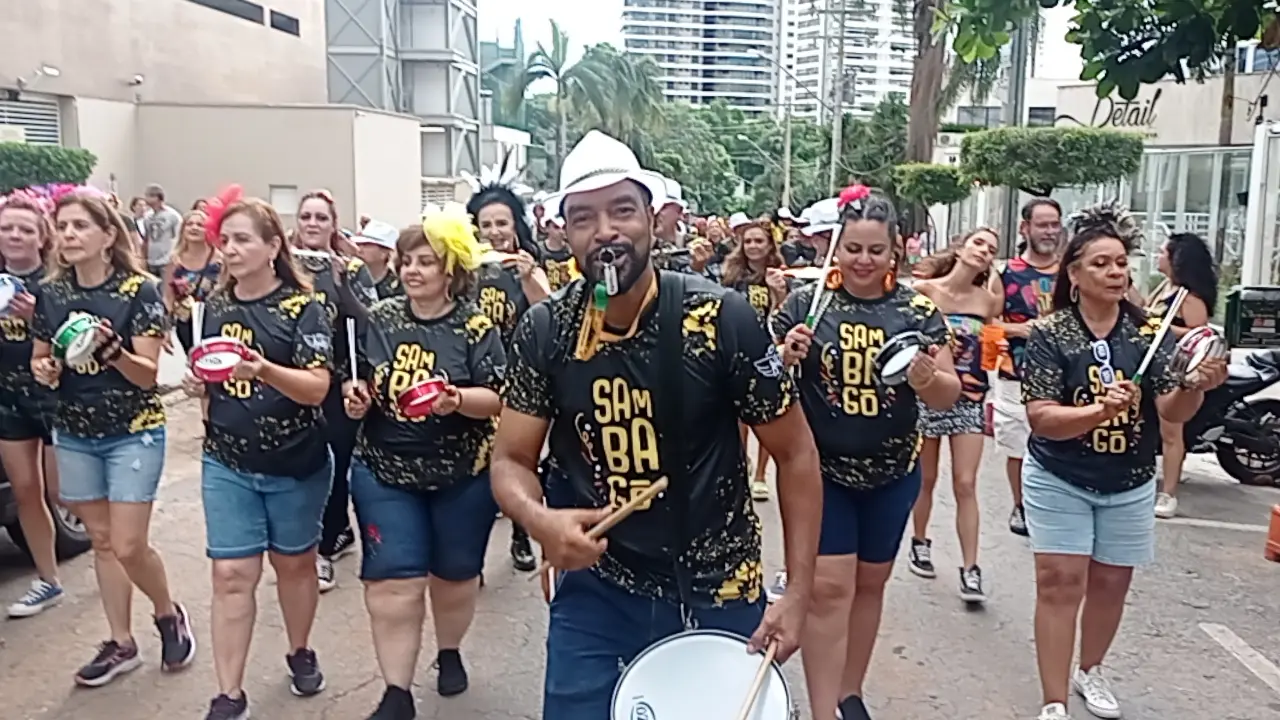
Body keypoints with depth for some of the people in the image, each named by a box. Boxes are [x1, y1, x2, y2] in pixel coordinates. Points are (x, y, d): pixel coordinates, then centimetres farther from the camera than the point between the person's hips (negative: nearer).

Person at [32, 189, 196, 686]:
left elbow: (148, 373, -15)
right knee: (102, 541, 12)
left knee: (129, 546, -6)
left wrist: (110, 348, -33)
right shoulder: (50, 293, 1)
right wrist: (43, 370, -11)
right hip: (73, 435, 5)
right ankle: (121, 644, 24)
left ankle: (169, 615, 22)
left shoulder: (139, 291, -13)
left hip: (134, 433, -5)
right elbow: (39, 360, 11)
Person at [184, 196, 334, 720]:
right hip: (226, 463, 3)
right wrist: (198, 387, -3)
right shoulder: (215, 305, 4)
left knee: (294, 562, 15)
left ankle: (300, 652, 39)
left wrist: (263, 370, -37)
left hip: (296, 464, -3)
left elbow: (317, 388, -21)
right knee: (231, 575, 0)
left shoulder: (302, 307, -11)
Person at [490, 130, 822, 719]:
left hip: (715, 593, -1)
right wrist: (539, 520, -27)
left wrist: (798, 592, -12)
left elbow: (795, 455, -8)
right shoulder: (545, 331, -9)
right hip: (592, 588, 2)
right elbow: (510, 461, -4)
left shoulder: (722, 319, -17)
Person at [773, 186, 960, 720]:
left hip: (893, 474, 3)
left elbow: (949, 395, -3)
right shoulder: (805, 303, -7)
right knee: (828, 586, -5)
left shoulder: (918, 311, -3)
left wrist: (928, 381, -25)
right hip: (820, 469, -2)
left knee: (870, 582, 16)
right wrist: (785, 357, -23)